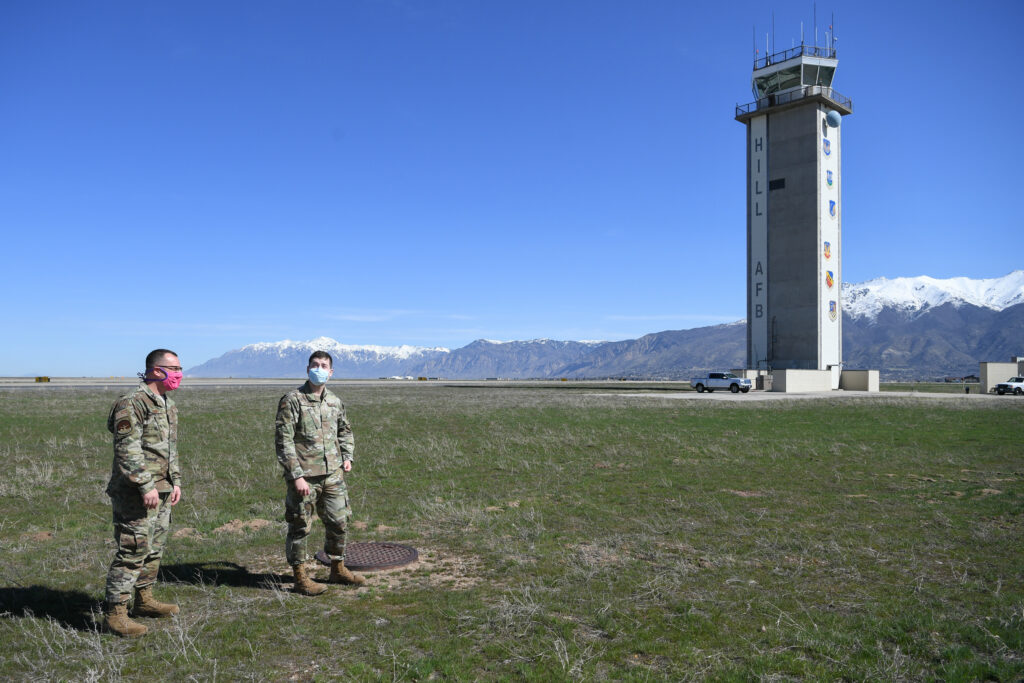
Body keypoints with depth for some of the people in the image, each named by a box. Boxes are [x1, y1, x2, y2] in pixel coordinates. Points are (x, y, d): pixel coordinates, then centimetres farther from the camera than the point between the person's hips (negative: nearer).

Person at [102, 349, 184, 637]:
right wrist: (145, 486, -23)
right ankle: (115, 613, 2)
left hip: (161, 492, 10)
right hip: (135, 494, -9)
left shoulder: (168, 405, 15)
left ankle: (144, 600, 30)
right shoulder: (132, 403, -16)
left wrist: (175, 481, 16)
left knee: (154, 549, 17)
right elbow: (127, 450, -21)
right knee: (132, 552, -6)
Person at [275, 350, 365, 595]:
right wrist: (297, 475, -17)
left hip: (333, 475, 6)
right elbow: (283, 441, -13)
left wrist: (347, 456, 11)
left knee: (338, 522, 12)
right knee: (301, 527, 4)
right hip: (304, 477, -6)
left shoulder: (335, 402, 9)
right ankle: (300, 578, 19)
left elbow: (345, 430, 26)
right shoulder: (292, 400, -9)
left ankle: (338, 570, 30)